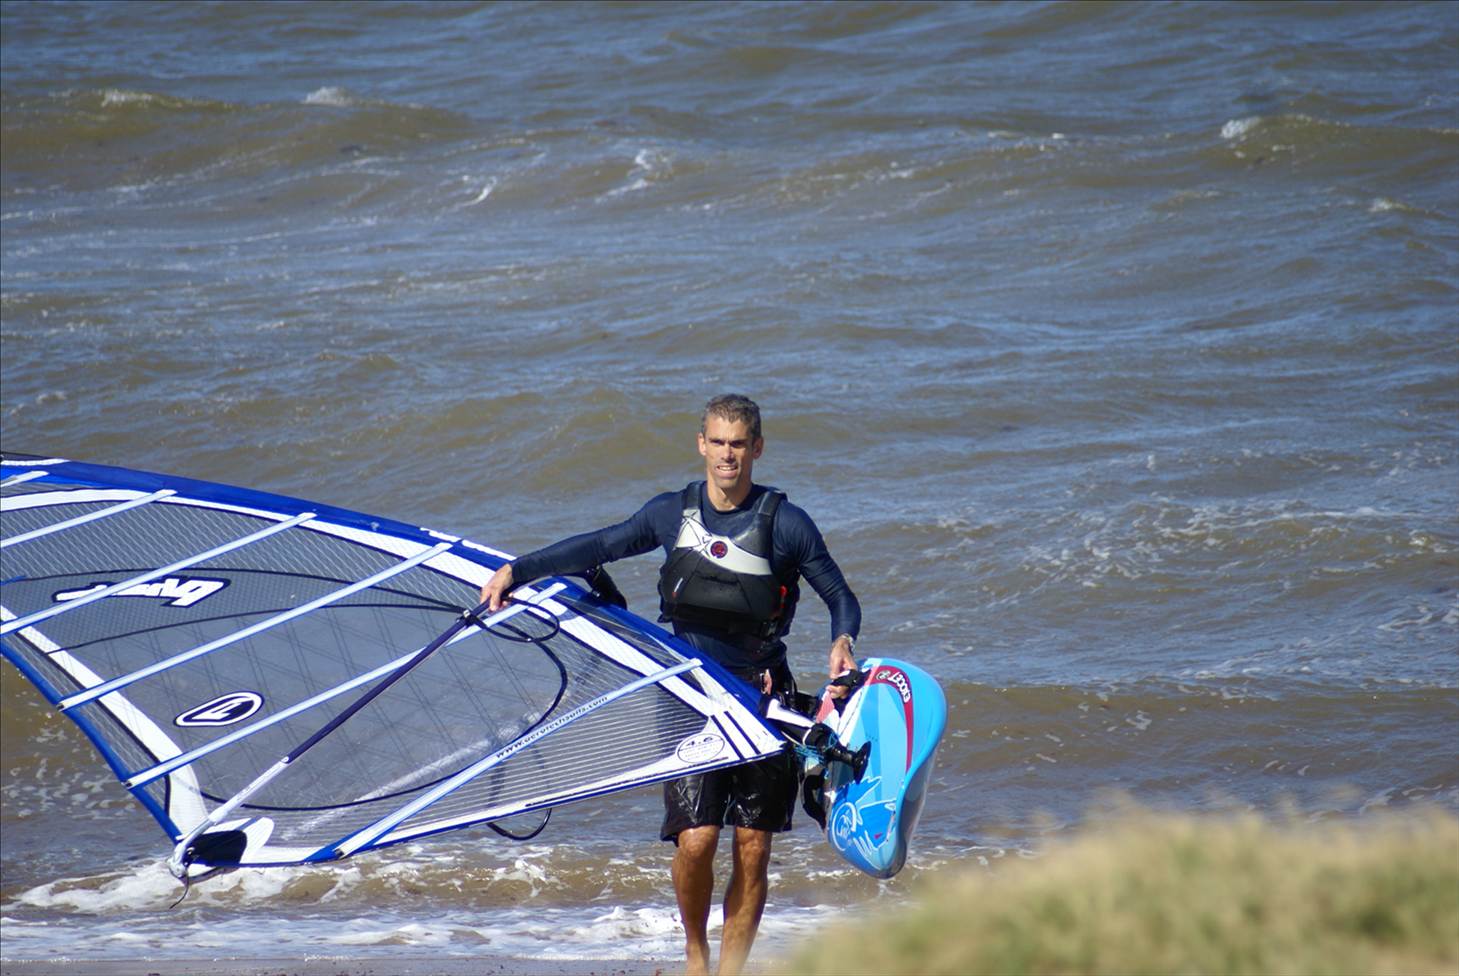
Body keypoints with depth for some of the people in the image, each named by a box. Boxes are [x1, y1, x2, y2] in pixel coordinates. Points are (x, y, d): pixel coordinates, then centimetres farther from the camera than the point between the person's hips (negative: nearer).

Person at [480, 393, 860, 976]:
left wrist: (842, 641, -18)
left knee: (753, 848, -2)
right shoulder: (672, 513, 5)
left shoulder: (784, 523, -2)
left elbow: (841, 598, 3)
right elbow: (601, 547, 16)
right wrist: (515, 570, 11)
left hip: (762, 698, -1)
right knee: (695, 840, -12)